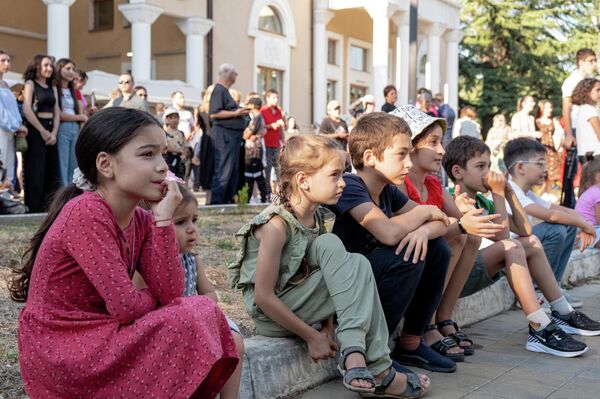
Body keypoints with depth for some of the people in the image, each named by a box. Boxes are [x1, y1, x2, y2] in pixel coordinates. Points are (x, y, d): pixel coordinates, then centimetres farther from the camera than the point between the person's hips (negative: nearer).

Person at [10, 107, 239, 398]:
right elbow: (126, 307, -24)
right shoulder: (85, 214, -20)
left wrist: (162, 218, -10)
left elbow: (170, 293, -7)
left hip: (99, 338, 8)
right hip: (59, 352, -8)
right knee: (188, 324, -18)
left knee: (202, 311, -1)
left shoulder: (140, 220, 4)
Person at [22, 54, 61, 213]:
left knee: (52, 172, 5)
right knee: (35, 172, -6)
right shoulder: (30, 83, 0)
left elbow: (56, 112, 11)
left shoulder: (52, 88, 17)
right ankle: (33, 210, -2)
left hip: (51, 131, 6)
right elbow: (27, 110, -11)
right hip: (35, 130, -6)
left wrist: (54, 133, -5)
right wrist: (42, 131, -12)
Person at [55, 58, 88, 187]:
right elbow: (59, 115, -9)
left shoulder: (74, 91, 20)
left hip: (75, 129, 7)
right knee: (62, 167, -6)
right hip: (62, 129, -7)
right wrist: (80, 117, 3)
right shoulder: (53, 89, -3)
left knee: (74, 167, 5)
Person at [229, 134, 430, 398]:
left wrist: (327, 327, -11)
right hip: (270, 316, -7)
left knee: (357, 265, -11)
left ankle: (355, 354, -22)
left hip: (296, 305, 7)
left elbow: (328, 278, 3)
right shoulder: (277, 225, -21)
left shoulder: (323, 219, 2)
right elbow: (263, 297, -22)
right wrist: (312, 336, -18)